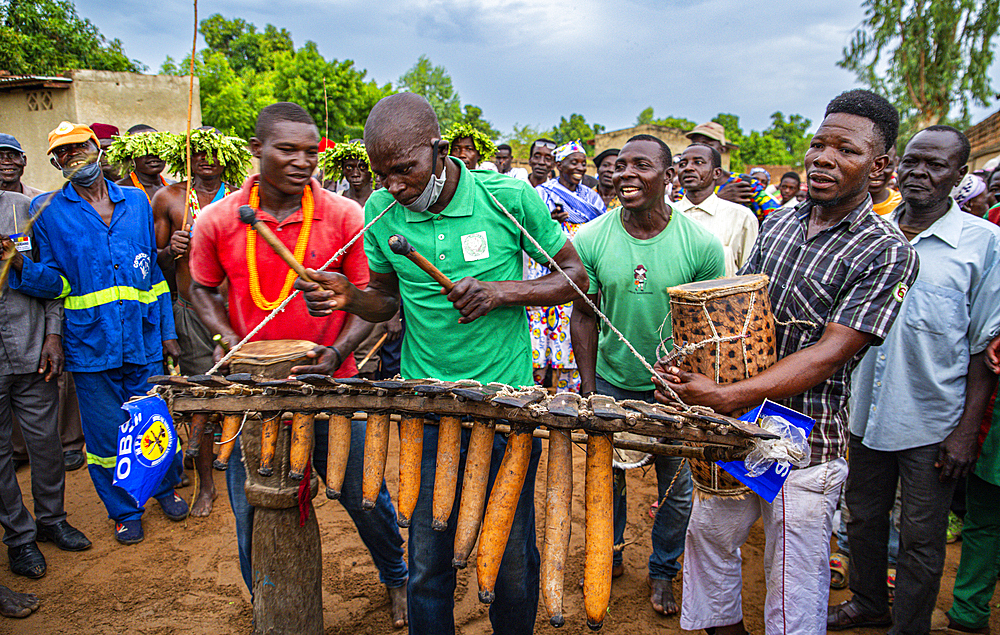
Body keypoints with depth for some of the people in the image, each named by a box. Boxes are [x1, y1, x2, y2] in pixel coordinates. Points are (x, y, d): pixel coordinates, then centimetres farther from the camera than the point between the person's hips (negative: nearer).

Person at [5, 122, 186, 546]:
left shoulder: (136, 202, 9)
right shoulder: (47, 210, 2)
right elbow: (57, 283, 0)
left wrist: (167, 330, 9)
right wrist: (22, 266, -21)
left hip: (144, 340, 2)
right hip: (91, 346, -1)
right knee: (106, 433, 8)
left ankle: (165, 487, 36)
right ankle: (124, 510, 28)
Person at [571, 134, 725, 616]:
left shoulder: (702, 245, -14)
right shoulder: (589, 240, -11)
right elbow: (585, 315, -4)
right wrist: (589, 387, -6)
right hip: (610, 382, 1)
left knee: (676, 485, 13)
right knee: (606, 476, 15)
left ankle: (663, 571, 36)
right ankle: (609, 558, 39)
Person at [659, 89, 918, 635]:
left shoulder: (887, 254, -13)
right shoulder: (778, 223, 6)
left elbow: (829, 353, -21)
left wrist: (724, 397, -30)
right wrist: (690, 366, -6)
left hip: (806, 443, -6)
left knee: (794, 580, 7)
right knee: (707, 533, 21)